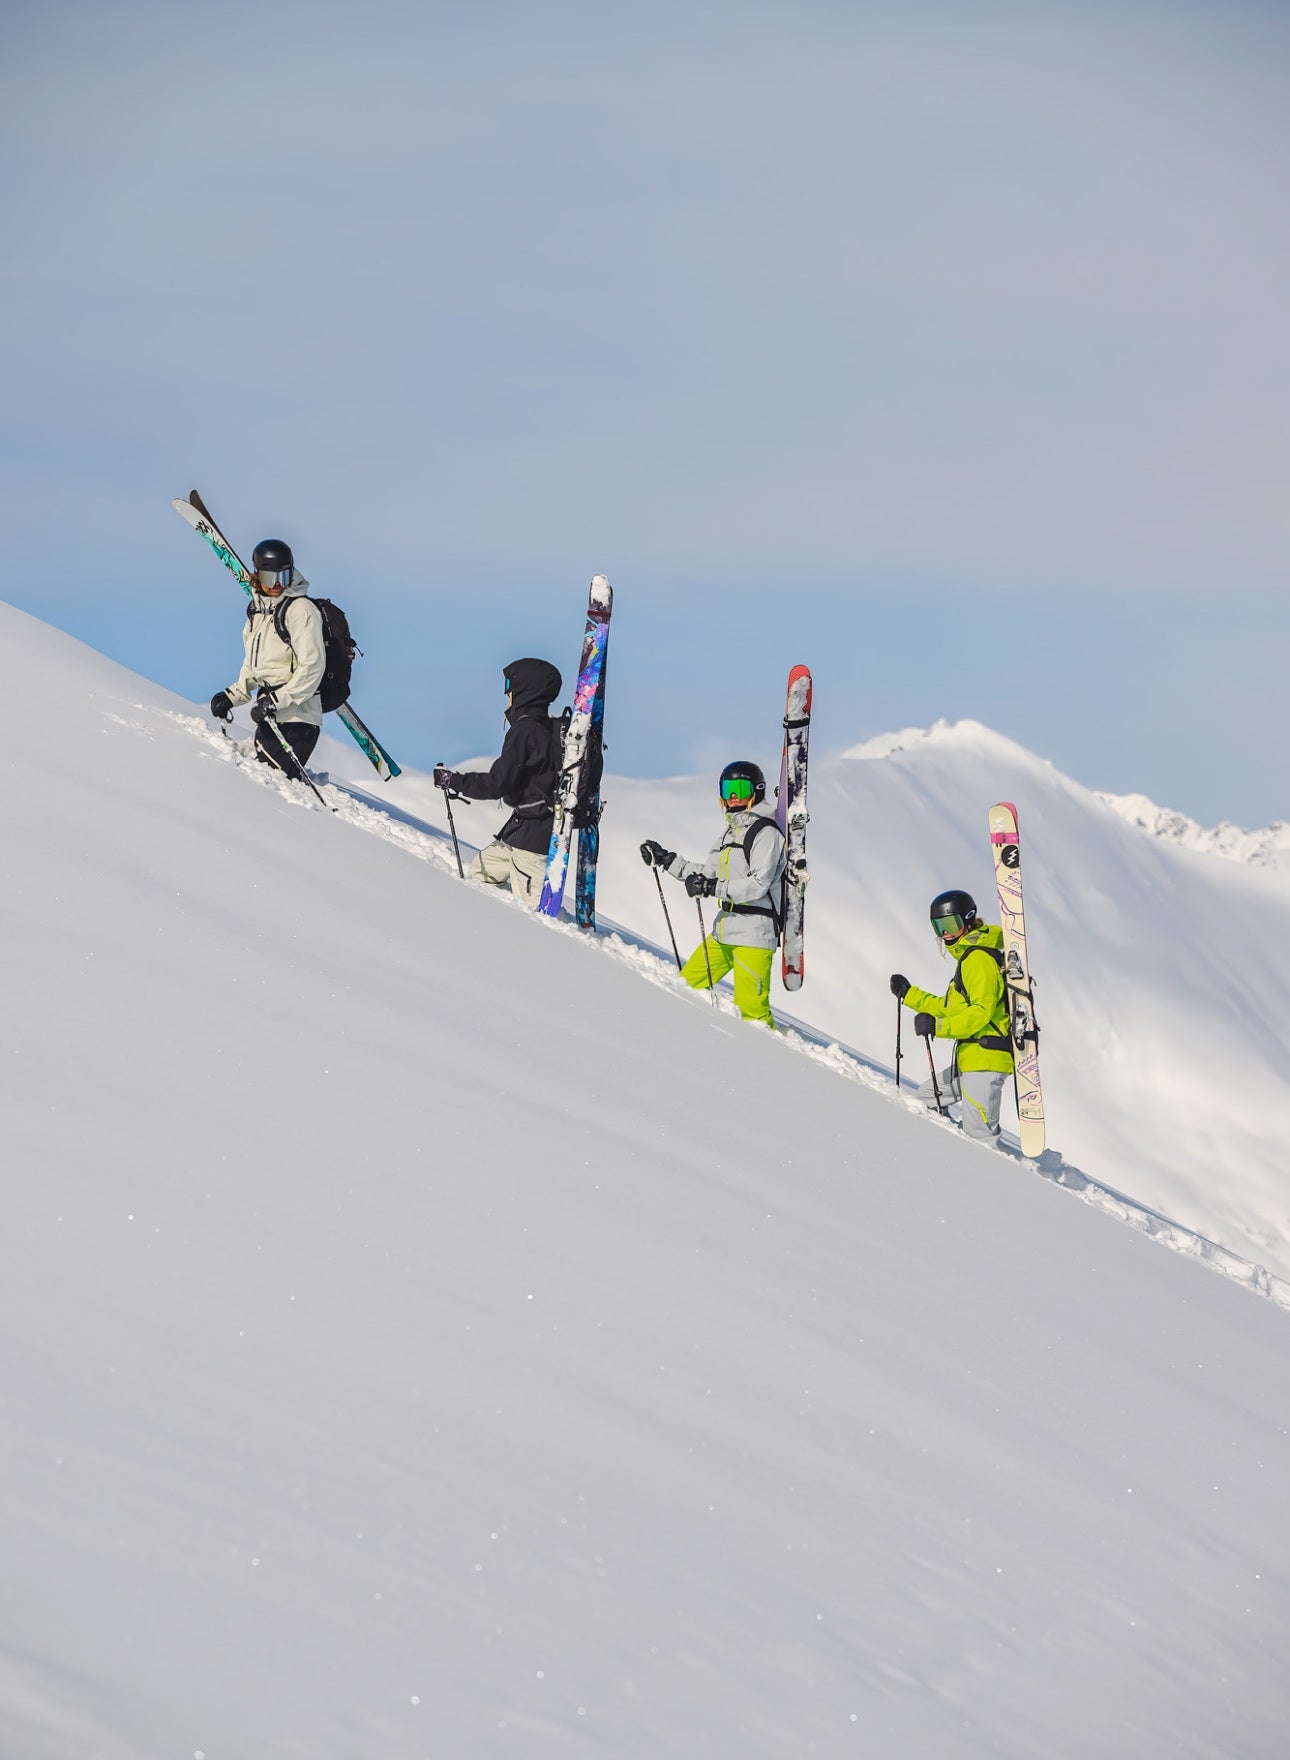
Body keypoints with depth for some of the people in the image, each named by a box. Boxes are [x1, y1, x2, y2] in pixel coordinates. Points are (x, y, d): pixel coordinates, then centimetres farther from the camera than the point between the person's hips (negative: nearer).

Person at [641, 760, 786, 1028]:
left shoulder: (765, 832, -8)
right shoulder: (730, 831, 20)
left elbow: (758, 884, -18)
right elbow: (708, 873, 24)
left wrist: (713, 888, -25)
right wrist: (665, 860, 20)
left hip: (755, 932, -9)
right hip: (725, 930, 9)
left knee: (751, 1008, -14)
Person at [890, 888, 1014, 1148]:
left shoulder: (978, 958, -12)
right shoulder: (968, 956, 21)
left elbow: (981, 1011, -22)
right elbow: (950, 1008, 28)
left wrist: (938, 1026, -29)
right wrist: (909, 994, 26)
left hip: (986, 1058, -11)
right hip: (970, 1058, 11)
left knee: (979, 1135, -14)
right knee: (926, 1098, 21)